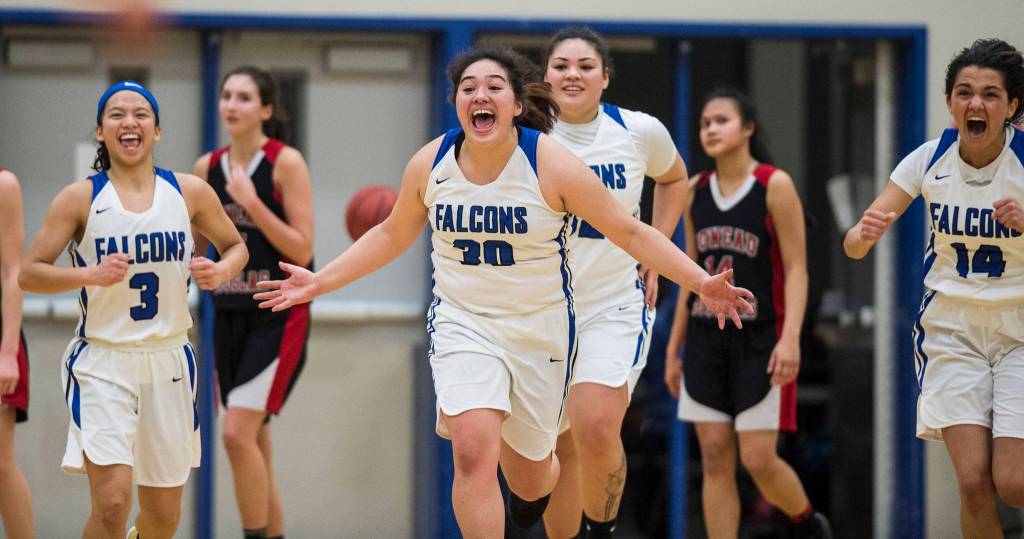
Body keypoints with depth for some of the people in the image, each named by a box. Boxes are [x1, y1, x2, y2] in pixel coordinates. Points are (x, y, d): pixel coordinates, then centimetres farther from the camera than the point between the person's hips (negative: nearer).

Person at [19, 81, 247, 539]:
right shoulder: (80, 199, -5)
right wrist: (92, 275, -21)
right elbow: (29, 273, -4)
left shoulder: (190, 192, 2)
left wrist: (221, 270, -6)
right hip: (102, 361, -3)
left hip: (168, 360, 3)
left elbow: (234, 246, 17)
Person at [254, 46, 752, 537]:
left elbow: (629, 232, -9)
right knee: (473, 453, -24)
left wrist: (701, 282, -17)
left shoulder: (551, 164, -16)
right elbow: (392, 235, 11)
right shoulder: (429, 164, -7)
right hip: (462, 323, 1)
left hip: (540, 327, -1)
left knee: (529, 481, 12)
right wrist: (319, 282, 9)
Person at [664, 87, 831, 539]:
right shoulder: (695, 191, 9)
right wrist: (674, 346, 13)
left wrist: (790, 337, -19)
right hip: (707, 339, 5)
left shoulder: (775, 186, -7)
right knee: (714, 459, 0)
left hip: (760, 341, -5)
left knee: (758, 459, -7)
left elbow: (796, 268, -9)